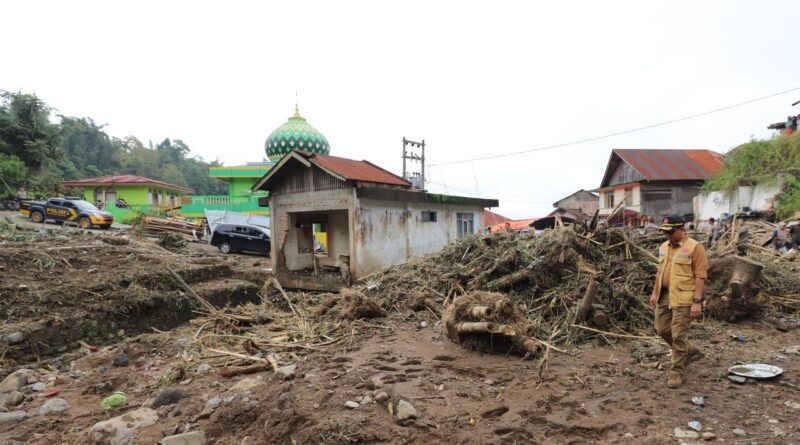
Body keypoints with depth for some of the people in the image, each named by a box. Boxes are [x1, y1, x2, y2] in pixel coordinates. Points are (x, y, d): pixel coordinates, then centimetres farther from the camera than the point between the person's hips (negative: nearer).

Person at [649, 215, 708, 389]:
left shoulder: (695, 248, -11)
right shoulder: (664, 247, 12)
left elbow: (700, 276, -14)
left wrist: (697, 301, -18)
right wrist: (655, 293, 16)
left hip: (683, 298, -8)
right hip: (664, 296, 8)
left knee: (678, 335, -4)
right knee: (663, 330, 13)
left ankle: (676, 371, 9)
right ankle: (690, 351, 36)